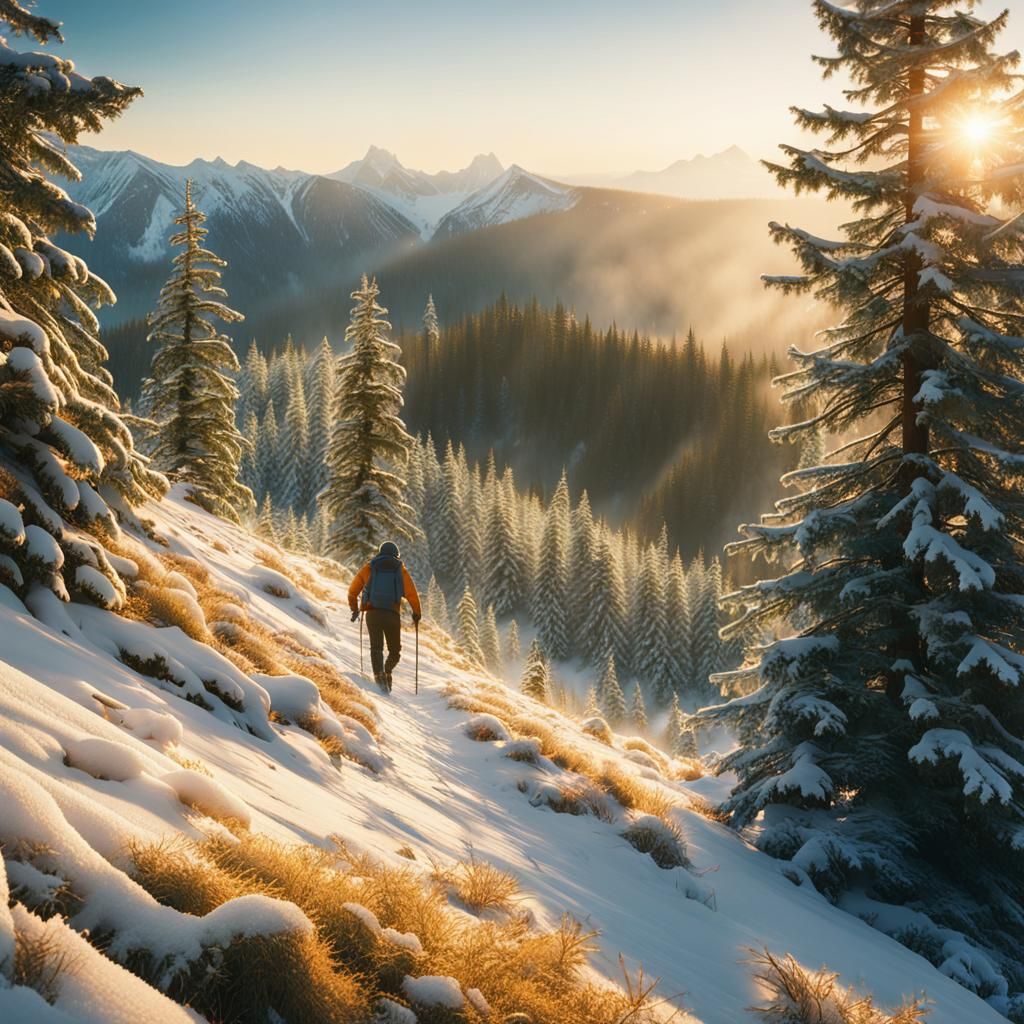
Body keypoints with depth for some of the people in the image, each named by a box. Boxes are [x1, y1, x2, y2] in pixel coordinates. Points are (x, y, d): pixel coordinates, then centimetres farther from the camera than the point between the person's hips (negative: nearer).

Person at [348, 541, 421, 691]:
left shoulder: (368, 568, 14)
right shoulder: (400, 570, 11)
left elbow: (353, 591, 13)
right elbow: (411, 593, 0)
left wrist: (354, 609, 27)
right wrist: (417, 613, 12)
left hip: (372, 613, 1)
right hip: (393, 615, -1)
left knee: (376, 647, -1)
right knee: (395, 650, 13)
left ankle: (379, 675, -23)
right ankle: (388, 672, -9)